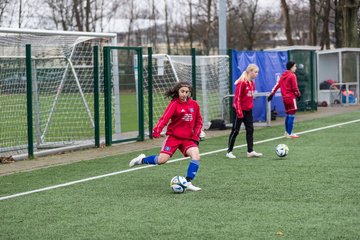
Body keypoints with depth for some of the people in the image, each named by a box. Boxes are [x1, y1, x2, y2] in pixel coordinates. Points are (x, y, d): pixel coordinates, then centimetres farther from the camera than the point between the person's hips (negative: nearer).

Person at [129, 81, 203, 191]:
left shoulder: (194, 104, 3)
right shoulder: (174, 104, -10)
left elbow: (198, 121, 14)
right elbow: (165, 118, -22)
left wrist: (196, 136, 2)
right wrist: (157, 130, -38)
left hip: (188, 138, 3)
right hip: (173, 136, -3)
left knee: (196, 156, -20)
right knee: (162, 160, -12)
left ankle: (188, 183, -13)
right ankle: (142, 160, 18)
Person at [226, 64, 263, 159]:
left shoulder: (252, 83, 7)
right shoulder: (242, 83, -18)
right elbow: (237, 98, -19)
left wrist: (251, 105, 14)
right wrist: (239, 111, -20)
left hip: (248, 110, 8)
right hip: (240, 110, -8)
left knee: (250, 130, 5)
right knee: (235, 130, 1)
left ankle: (250, 151, 8)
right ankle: (229, 152, 10)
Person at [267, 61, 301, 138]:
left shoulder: (283, 75, 11)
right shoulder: (292, 76, -11)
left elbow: (277, 85, 9)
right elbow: (295, 88, -12)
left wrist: (271, 94, 11)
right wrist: (298, 95, 3)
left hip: (285, 98, 8)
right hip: (291, 97, -8)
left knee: (288, 115, 16)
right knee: (291, 115, -6)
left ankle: (287, 132, 21)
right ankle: (289, 134, -8)